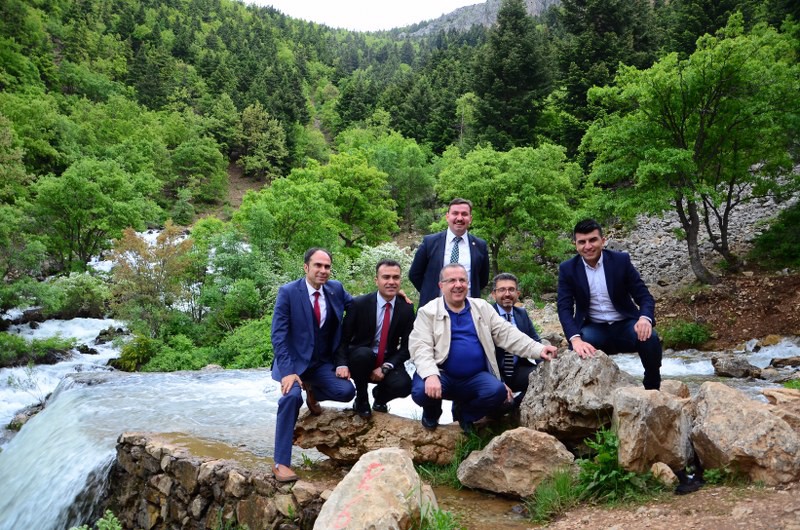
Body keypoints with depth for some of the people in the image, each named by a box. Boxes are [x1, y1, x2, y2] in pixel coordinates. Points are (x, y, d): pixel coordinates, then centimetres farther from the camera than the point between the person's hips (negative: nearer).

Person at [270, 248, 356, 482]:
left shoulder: (336, 288, 0)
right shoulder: (288, 292, -12)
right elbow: (278, 335, -15)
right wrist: (287, 371, -26)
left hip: (323, 362, 4)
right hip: (294, 360, -4)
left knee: (346, 391, -20)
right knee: (292, 396, -31)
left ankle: (312, 391, 14)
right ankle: (281, 463, -18)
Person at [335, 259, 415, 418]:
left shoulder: (407, 309, -6)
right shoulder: (359, 303, -12)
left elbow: (406, 346, -5)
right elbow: (343, 337, -8)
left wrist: (385, 367, -18)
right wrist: (342, 363, -25)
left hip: (388, 362, 2)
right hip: (360, 358, -1)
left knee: (403, 385, -27)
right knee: (364, 353, -36)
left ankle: (379, 395, 11)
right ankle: (361, 399, -7)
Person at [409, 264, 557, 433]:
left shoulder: (482, 307, 10)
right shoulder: (427, 312, -1)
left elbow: (506, 333, 5)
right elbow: (420, 347, -11)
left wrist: (538, 349, -8)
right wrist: (430, 375, -31)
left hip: (476, 377, 3)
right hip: (443, 375, -2)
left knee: (498, 391, -25)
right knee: (422, 392, -31)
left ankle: (465, 413, 8)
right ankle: (432, 412, 9)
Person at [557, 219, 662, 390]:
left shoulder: (621, 260, -5)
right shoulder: (568, 269, -5)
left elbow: (644, 296, -5)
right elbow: (564, 308, -12)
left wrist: (645, 318, -30)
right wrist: (575, 338, -31)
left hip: (624, 324, 1)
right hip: (593, 328, -1)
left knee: (650, 339, -28)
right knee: (578, 349, -32)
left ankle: (653, 390, -4)